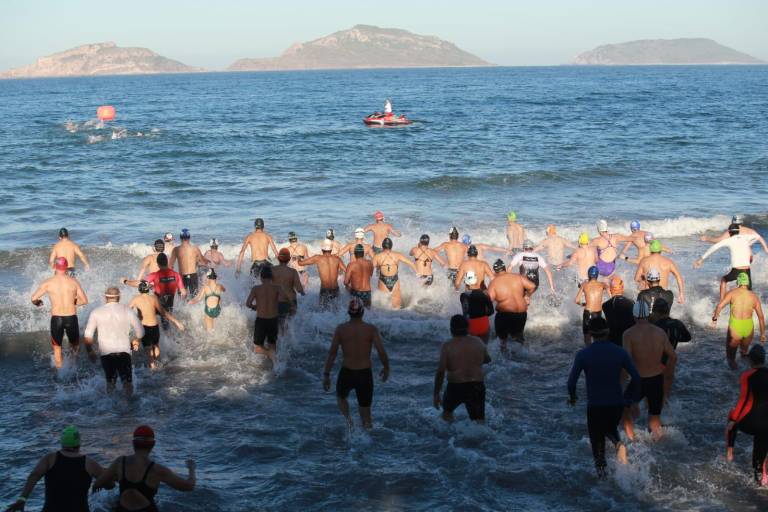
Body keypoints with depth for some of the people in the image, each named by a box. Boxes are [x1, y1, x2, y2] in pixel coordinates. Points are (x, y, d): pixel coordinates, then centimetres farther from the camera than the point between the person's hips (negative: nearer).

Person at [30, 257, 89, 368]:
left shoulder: (48, 282, -3)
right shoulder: (73, 281, 1)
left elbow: (34, 298, -4)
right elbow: (84, 301, 4)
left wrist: (37, 303, 19)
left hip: (56, 318, 0)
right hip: (71, 318, 0)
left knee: (57, 347, 13)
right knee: (75, 344, 23)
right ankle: (74, 349, -3)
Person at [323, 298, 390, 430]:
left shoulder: (341, 328, -5)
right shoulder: (371, 329, -8)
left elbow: (332, 353, -7)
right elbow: (381, 351, -11)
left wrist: (326, 375, -1)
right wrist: (386, 368, 7)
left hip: (346, 373, 0)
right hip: (365, 374, 0)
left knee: (341, 397, 30)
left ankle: (348, 418, 3)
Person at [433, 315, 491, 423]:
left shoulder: (447, 346, -7)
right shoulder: (478, 342, 4)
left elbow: (440, 372, -11)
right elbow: (487, 360, 22)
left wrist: (436, 394, -5)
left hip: (456, 387, -2)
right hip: (477, 387, 2)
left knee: (447, 411, 26)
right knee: (479, 420, 8)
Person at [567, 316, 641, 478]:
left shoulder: (583, 354, -8)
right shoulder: (620, 352, -2)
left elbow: (572, 381, -10)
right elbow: (636, 377, -4)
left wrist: (572, 397, 9)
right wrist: (628, 397, 10)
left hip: (595, 406, -2)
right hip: (617, 404, 2)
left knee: (597, 438, 16)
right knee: (611, 428, 28)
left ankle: (601, 469, 3)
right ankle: (618, 443, -3)